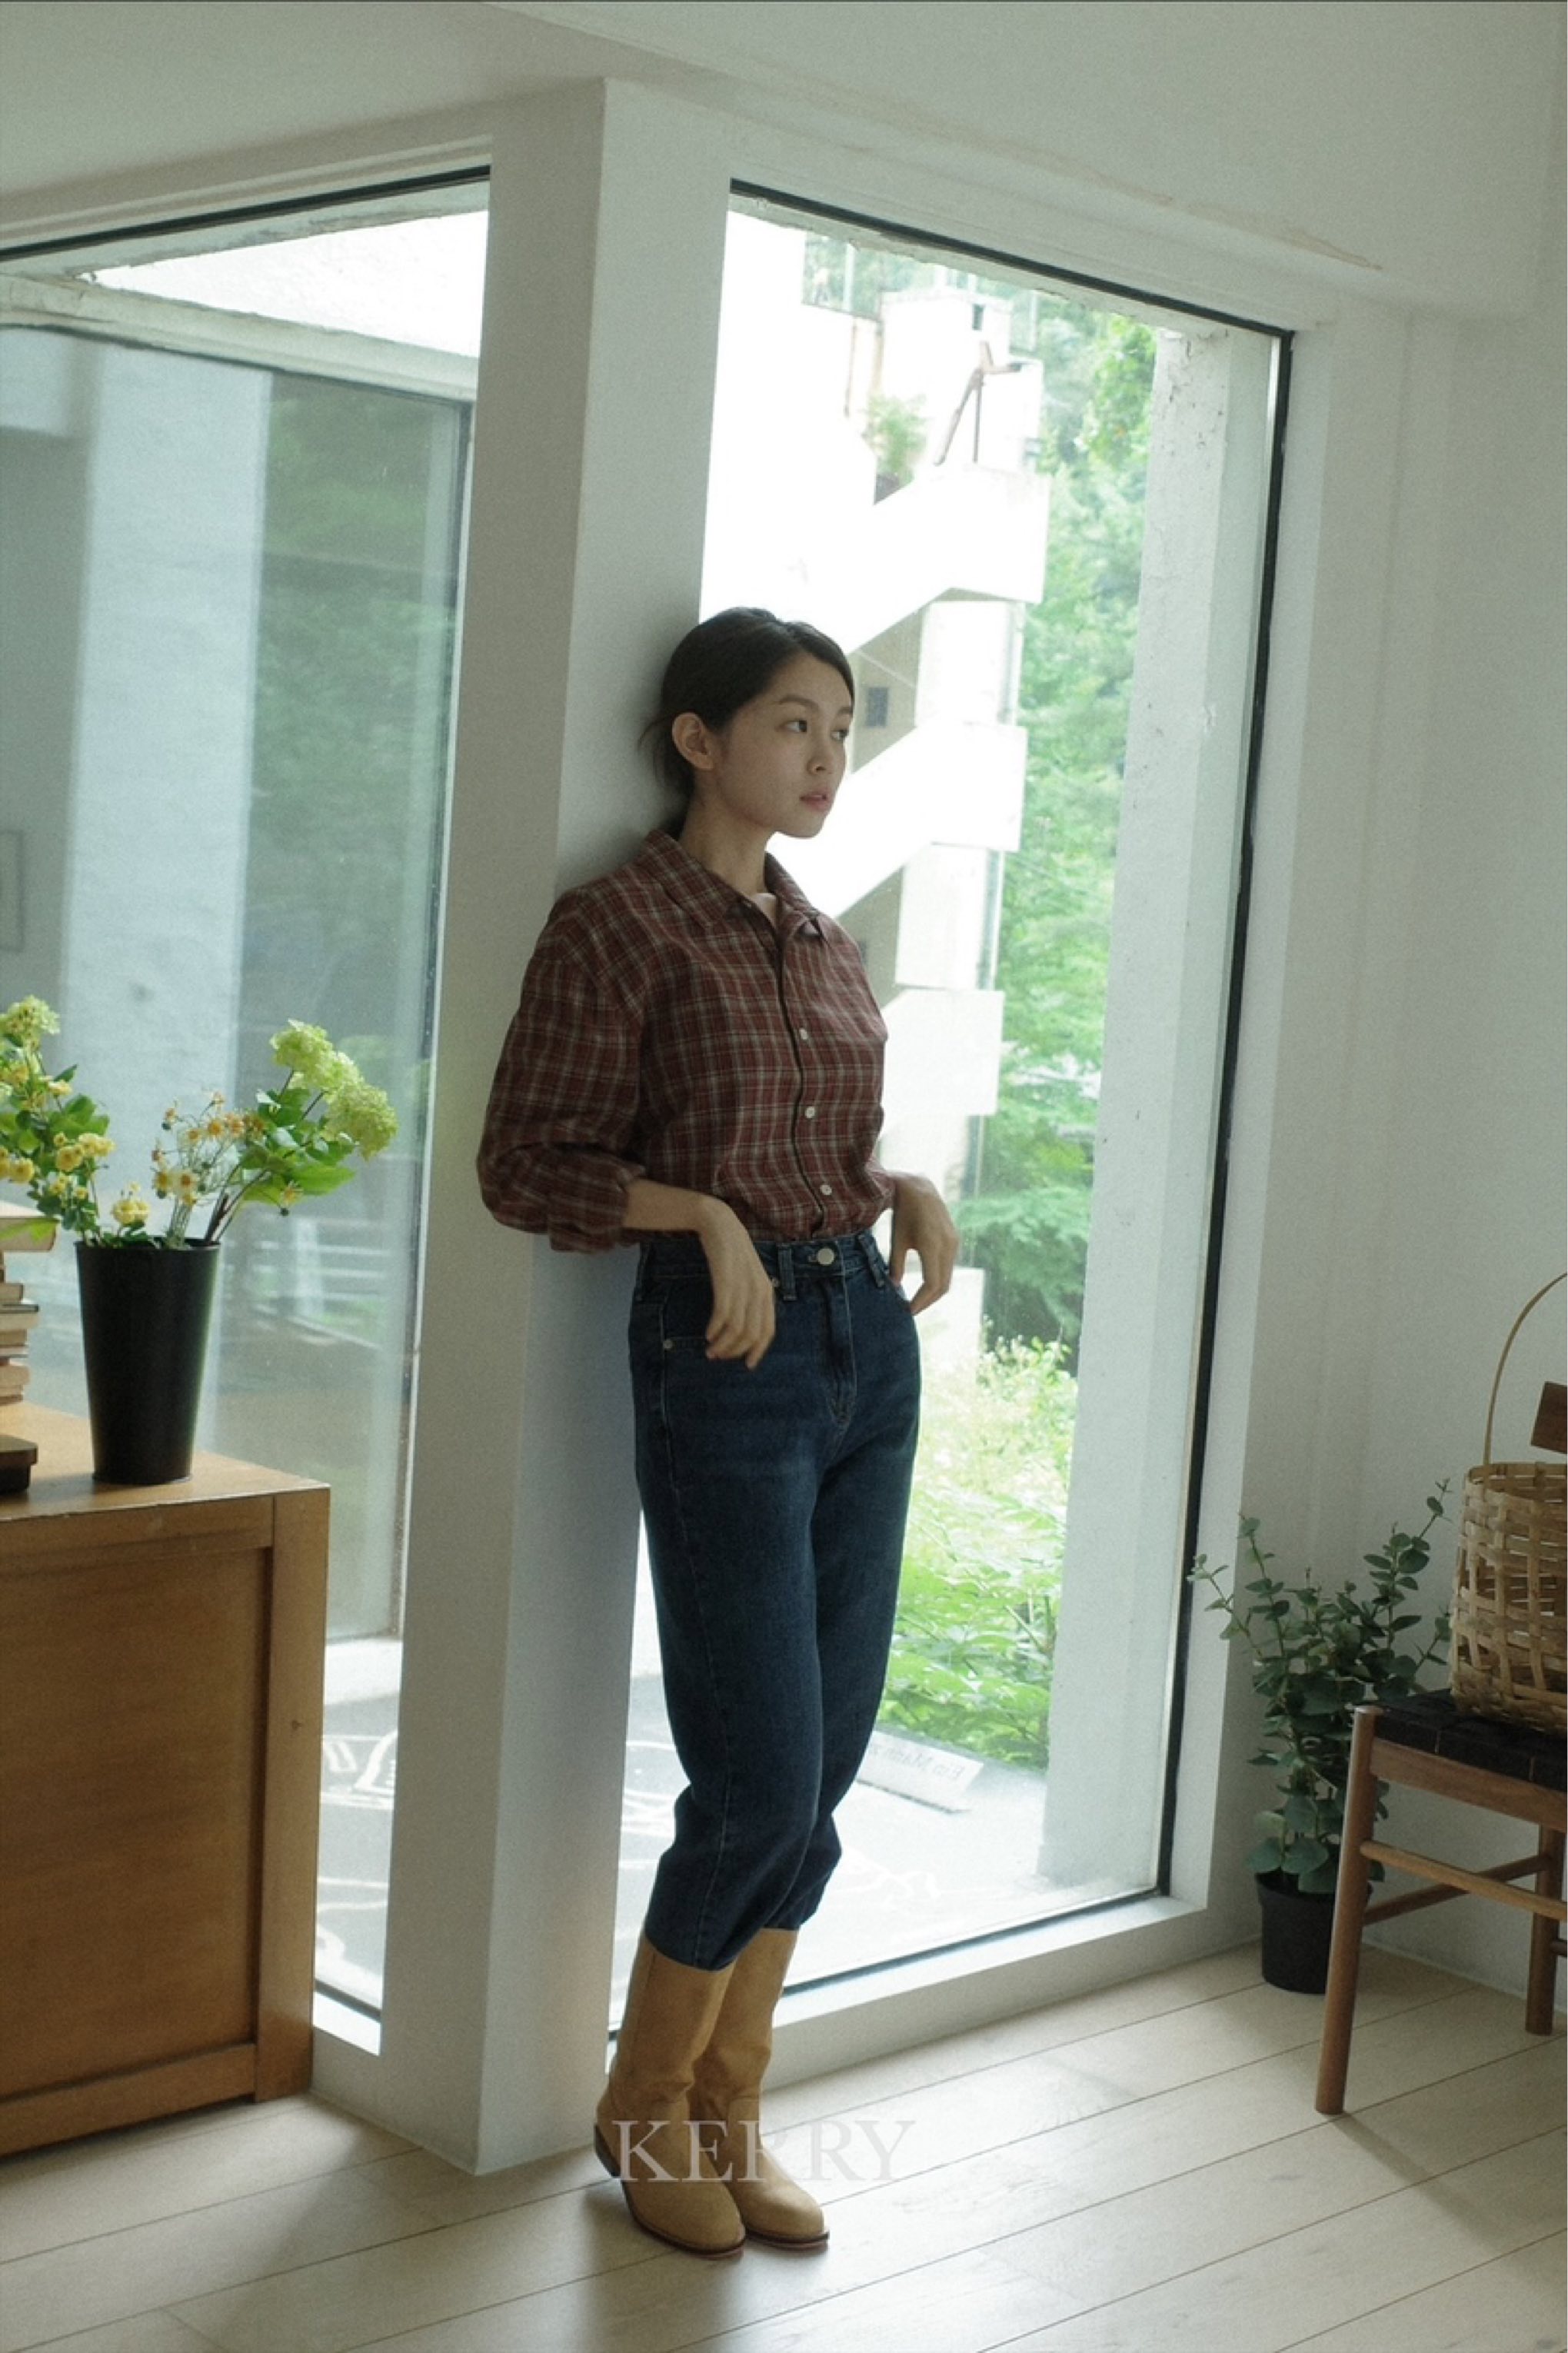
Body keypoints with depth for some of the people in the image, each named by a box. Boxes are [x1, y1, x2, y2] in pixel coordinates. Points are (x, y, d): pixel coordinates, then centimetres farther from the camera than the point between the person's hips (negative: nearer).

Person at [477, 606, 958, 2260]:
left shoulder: (825, 941, 14)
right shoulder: (622, 923, -7)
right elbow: (527, 1162, -8)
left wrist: (905, 1187, 4)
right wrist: (701, 1212, -19)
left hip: (867, 1340, 7)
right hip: (728, 1356, -7)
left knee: (824, 1768, 9)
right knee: (763, 1775, -5)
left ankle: (728, 2109, 24)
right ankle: (644, 2108, 18)